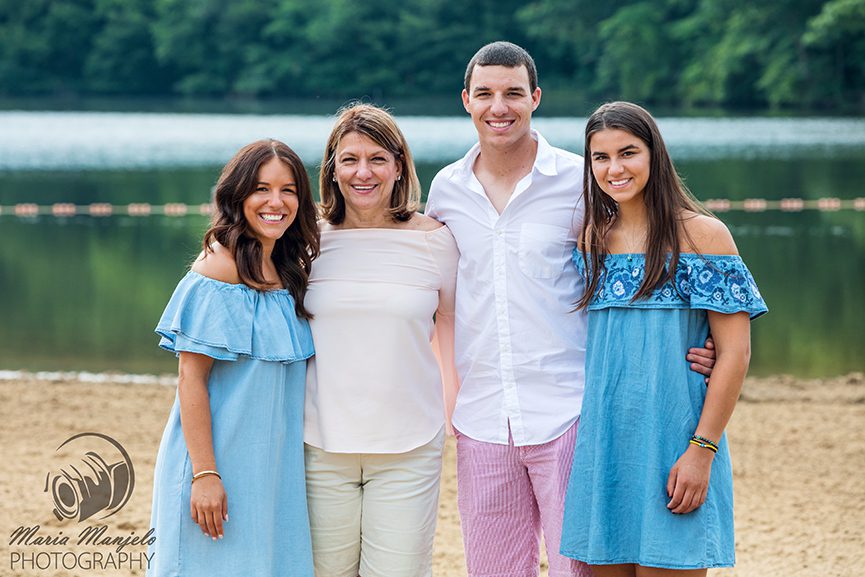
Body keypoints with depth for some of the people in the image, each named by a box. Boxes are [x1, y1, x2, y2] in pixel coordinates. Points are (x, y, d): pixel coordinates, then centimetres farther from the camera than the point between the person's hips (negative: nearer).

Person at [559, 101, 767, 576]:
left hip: (673, 443, -4)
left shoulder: (701, 234, -4)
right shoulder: (593, 239, 10)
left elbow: (735, 352, -8)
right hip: (602, 444, 5)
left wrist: (702, 449, -14)